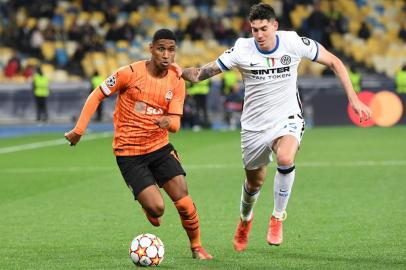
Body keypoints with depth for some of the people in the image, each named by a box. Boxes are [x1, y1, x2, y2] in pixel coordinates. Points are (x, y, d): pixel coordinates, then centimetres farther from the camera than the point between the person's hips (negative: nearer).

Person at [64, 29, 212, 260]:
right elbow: (97, 96, -3)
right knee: (157, 208, -15)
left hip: (160, 147, 3)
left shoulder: (177, 81, -2)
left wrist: (168, 121, -31)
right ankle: (149, 206, 23)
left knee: (184, 201, -8)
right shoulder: (130, 73, -13)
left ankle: (197, 247, 16)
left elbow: (175, 123, -7)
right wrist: (79, 130, -4)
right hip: (129, 152, -3)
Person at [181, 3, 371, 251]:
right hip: (255, 126, 1)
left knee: (285, 158, -33)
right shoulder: (242, 50, -12)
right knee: (255, 182, 14)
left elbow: (333, 62, 1)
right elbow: (204, 73, -8)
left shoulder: (294, 43, -12)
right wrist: (177, 71, -29)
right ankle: (245, 219, 50)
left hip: (287, 119, -1)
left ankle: (278, 217, -11)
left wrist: (354, 99, -4)